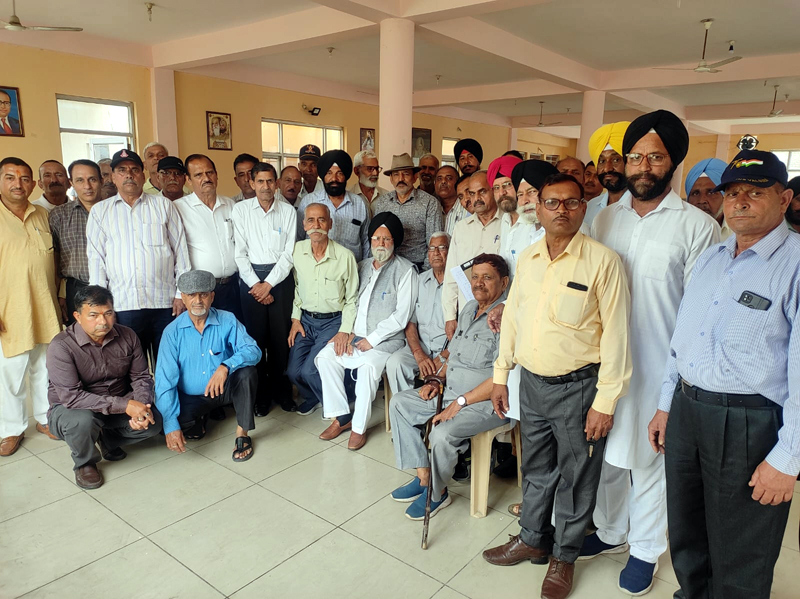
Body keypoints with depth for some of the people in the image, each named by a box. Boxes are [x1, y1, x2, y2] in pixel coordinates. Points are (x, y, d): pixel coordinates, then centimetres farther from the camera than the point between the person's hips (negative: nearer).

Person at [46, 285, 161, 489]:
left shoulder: (127, 336, -10)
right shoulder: (61, 346, -23)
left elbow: (141, 377, -6)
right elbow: (71, 396, -30)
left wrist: (141, 406, -28)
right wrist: (124, 405, -36)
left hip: (118, 407, 4)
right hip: (69, 409, -4)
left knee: (153, 421, -19)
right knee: (83, 420, -37)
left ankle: (108, 441, 14)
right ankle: (84, 463, -2)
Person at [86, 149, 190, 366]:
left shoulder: (164, 205, 9)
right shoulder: (100, 211, 11)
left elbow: (180, 252, 6)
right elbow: (96, 259, 8)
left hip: (165, 302, 0)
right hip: (123, 305, 1)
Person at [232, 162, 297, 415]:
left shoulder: (288, 211, 3)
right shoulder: (241, 209, 3)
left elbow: (289, 253, -2)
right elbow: (240, 252, -1)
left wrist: (268, 284, -9)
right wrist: (255, 284, -8)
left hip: (281, 277, 0)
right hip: (251, 277, 0)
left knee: (280, 336, 2)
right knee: (256, 336, 2)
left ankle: (281, 390, 17)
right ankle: (260, 394, 14)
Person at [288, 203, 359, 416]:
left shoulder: (345, 256, -14)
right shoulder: (297, 250, -3)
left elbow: (352, 298, -6)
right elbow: (296, 286, 10)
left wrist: (345, 331, -12)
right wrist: (295, 319, 4)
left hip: (333, 321, -4)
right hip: (306, 320, 4)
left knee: (309, 370, -17)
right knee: (293, 371, -5)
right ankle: (312, 397, 28)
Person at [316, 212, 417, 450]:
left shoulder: (405, 270, -6)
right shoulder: (362, 266, 14)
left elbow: (402, 314, -13)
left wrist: (372, 340, -15)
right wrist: (348, 332, -3)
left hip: (386, 338, -6)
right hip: (357, 334, 6)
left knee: (368, 365, -32)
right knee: (325, 356, -15)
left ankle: (359, 427, -14)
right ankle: (342, 416, -2)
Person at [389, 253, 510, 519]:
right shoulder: (469, 308, 10)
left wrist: (459, 403, -21)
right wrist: (438, 380, 6)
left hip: (485, 402, -9)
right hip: (451, 392, 10)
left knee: (442, 433, -30)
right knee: (399, 402, 5)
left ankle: (437, 493, 2)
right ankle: (423, 478, 6)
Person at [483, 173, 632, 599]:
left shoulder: (603, 261, -13)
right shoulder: (527, 258, 4)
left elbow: (615, 335, -13)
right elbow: (512, 317, 11)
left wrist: (605, 402, -13)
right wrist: (500, 375, 11)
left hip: (577, 387, -5)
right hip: (532, 382, 5)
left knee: (575, 476, 13)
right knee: (536, 468, 21)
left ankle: (564, 556, 35)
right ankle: (533, 539, 43)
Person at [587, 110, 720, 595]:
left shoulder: (698, 226, -9)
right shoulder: (605, 218, 5)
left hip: (659, 368, -4)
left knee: (650, 460, 11)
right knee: (607, 451, 18)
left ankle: (646, 548, 34)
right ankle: (611, 531, 41)